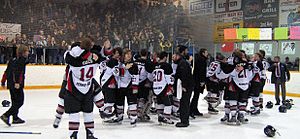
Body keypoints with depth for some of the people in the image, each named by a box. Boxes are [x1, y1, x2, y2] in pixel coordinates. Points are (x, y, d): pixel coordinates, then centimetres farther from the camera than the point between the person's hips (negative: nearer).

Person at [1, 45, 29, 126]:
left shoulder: (13, 60, 17)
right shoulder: (21, 60, -10)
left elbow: (7, 71, 19)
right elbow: (18, 72, -23)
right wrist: (17, 82, -31)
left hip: (11, 84, 10)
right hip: (17, 85, -9)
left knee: (15, 101, 17)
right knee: (19, 102, -6)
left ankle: (15, 118, 25)